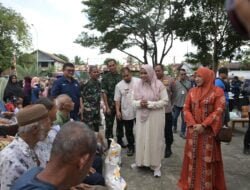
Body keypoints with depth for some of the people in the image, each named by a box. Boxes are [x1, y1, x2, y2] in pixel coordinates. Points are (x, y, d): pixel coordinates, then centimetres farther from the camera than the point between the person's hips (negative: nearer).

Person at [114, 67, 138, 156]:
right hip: (126, 112, 1)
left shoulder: (138, 81, -6)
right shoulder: (119, 85, -1)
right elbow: (117, 100, 1)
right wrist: (117, 111, -5)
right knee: (128, 131, 13)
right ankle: (130, 147, 29)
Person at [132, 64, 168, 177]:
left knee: (154, 140, 2)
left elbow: (165, 101, -10)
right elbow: (134, 101, 9)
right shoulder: (138, 85, 4)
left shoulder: (159, 85, -9)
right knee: (141, 139, 9)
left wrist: (150, 104, -19)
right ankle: (140, 161, 27)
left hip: (155, 117, -4)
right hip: (142, 117, 4)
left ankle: (156, 166, 14)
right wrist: (139, 103, -14)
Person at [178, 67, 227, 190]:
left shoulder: (217, 91, -6)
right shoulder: (192, 91, 5)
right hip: (193, 130, 4)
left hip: (209, 131, -3)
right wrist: (193, 124, -11)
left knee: (207, 158, 4)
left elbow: (218, 111, -11)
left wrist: (203, 125, -18)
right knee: (193, 157, 11)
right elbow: (186, 109, 3)